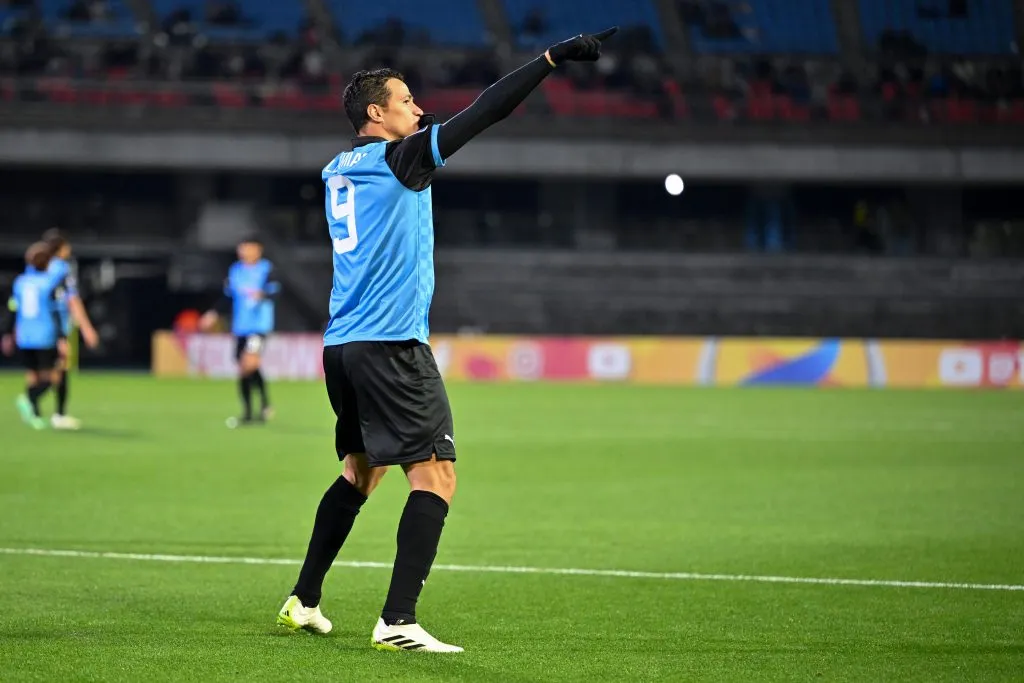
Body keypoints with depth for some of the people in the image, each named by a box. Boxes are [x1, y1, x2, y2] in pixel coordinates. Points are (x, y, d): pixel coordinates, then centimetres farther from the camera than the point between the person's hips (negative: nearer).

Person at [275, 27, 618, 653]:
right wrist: (553, 57, -16)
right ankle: (397, 621, -17)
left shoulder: (339, 172, 13)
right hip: (392, 345, -9)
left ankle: (304, 601, 25)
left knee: (362, 470, 22)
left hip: (341, 345, 9)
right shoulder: (398, 158, -8)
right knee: (436, 476, -9)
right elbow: (484, 113, -14)